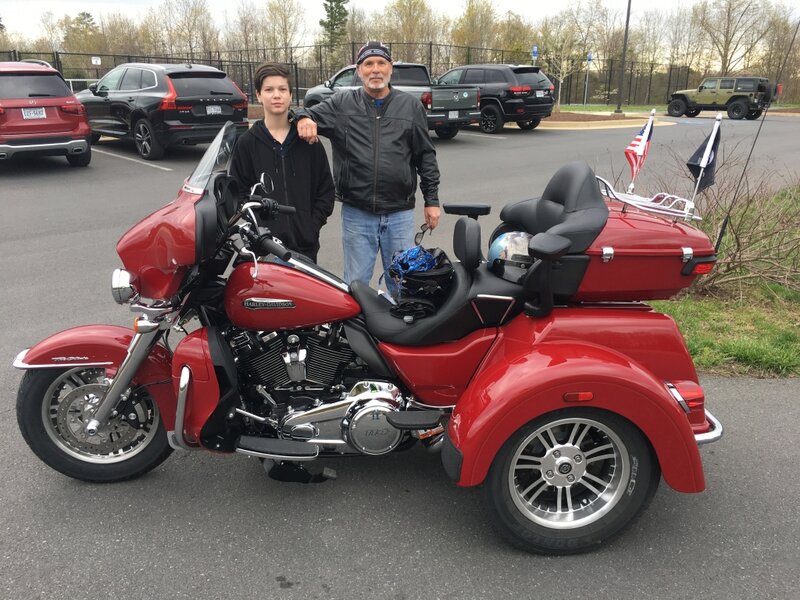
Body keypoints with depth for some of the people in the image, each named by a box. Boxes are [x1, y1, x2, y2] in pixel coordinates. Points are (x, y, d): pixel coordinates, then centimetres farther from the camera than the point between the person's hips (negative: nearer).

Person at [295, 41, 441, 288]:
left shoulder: (411, 106, 7)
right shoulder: (341, 104, 5)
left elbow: (425, 156, 8)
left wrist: (432, 200, 5)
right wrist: (304, 117, -24)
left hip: (400, 214, 1)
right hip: (356, 214, 0)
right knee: (356, 283, 9)